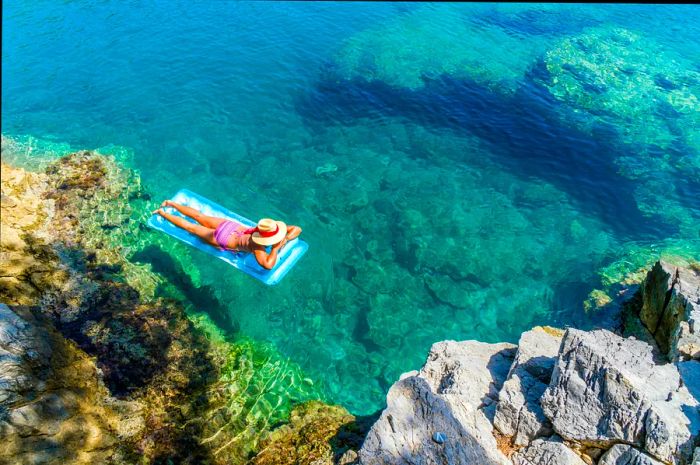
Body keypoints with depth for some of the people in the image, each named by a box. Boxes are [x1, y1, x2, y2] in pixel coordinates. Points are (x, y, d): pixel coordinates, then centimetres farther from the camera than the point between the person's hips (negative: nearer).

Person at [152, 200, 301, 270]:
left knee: (199, 217, 25)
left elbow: (297, 229, -13)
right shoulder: (258, 246, -38)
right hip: (223, 239, -6)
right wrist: (276, 248, -42)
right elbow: (268, 265, -52)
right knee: (191, 227, 17)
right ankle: (162, 213, 35)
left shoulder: (273, 228, -21)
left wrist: (285, 239, -28)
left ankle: (170, 203, 43)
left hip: (230, 224, 6)